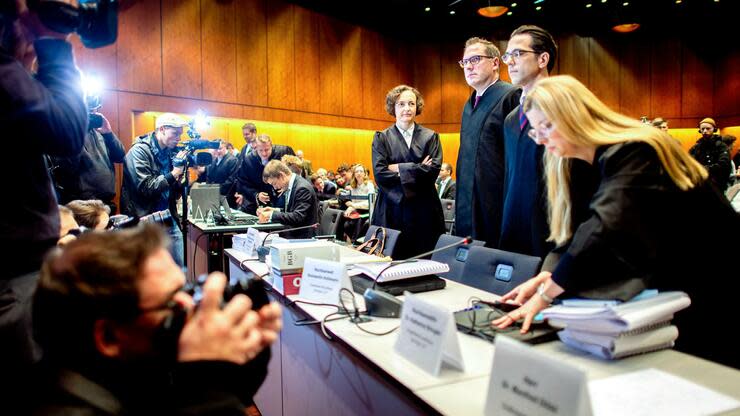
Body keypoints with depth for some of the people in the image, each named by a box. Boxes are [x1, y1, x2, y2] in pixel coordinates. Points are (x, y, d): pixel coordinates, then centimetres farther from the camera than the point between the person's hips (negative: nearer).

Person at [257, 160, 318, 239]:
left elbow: (298, 217, -24)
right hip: (292, 234, 8)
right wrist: (275, 211, 2)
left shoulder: (303, 188, -17)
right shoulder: (289, 186, 10)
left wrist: (272, 215, -22)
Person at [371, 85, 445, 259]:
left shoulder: (430, 137, 9)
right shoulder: (381, 138, 7)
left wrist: (399, 168, -8)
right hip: (391, 210, 0)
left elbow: (433, 170, -6)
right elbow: (380, 173, -7)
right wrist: (417, 170, -7)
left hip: (424, 211, 1)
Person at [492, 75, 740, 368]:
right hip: (666, 286, 8)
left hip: (709, 292, -7)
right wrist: (548, 277, -15)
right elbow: (583, 241, 1)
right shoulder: (592, 165, 5)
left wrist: (545, 294, -33)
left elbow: (606, 230, -36)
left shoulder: (631, 153, -22)